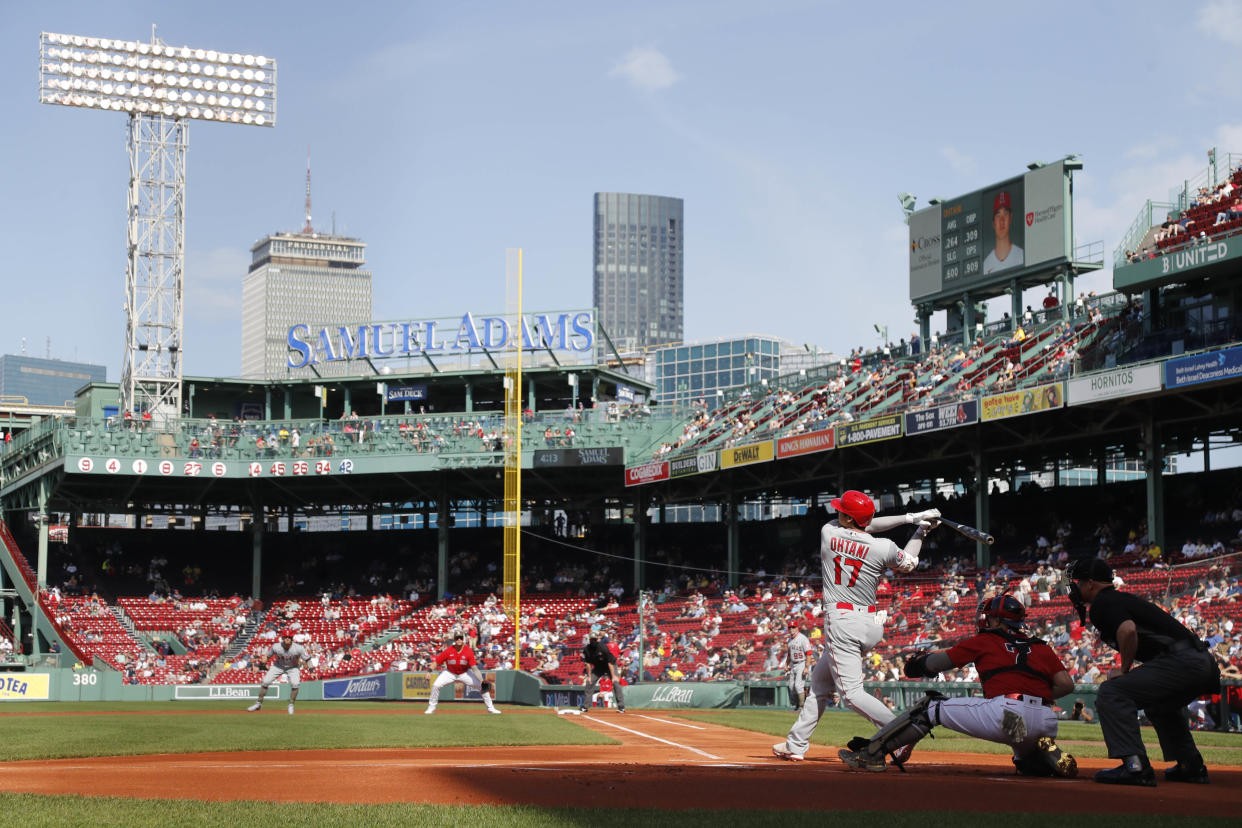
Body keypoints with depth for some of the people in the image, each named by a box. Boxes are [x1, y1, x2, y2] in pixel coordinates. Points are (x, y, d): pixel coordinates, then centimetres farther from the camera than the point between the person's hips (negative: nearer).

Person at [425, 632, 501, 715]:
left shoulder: (469, 651, -23)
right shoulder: (448, 651, -22)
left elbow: (474, 668, -25)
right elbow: (436, 662, -14)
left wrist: (482, 681, -36)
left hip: (464, 673, 0)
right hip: (450, 673, 0)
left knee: (483, 686, -11)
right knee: (436, 685, -20)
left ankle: (490, 708, 5)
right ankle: (431, 708, 1)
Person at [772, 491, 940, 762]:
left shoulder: (829, 532, -5)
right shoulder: (883, 547, -5)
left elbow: (863, 526, 9)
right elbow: (908, 563, 15)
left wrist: (911, 517, 7)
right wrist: (920, 530, 24)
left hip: (841, 621, -5)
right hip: (870, 625, 6)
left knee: (851, 692, -9)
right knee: (820, 681, 19)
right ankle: (796, 744, 24)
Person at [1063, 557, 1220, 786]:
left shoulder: (1102, 603, -4)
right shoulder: (1121, 598, 26)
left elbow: (1128, 630, -23)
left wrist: (1124, 669, -9)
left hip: (1181, 662, -10)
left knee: (1111, 692, -16)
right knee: (1159, 702, 37)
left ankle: (1135, 765, -25)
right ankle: (1191, 765, 33)